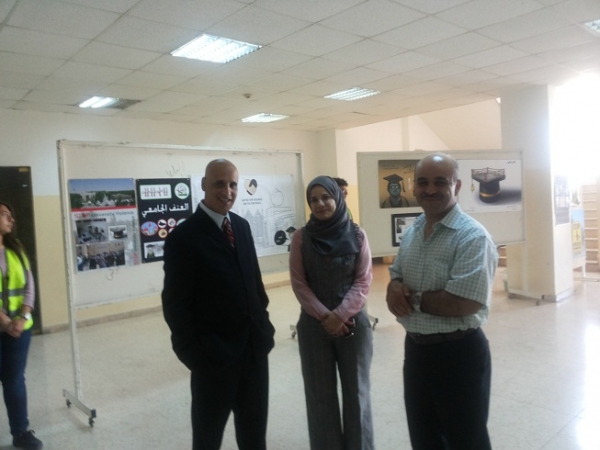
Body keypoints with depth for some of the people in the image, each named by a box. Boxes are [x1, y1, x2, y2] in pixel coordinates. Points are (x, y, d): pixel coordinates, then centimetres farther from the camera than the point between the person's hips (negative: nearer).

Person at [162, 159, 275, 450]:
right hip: (214, 353, -5)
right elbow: (175, 305, -13)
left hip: (254, 347, 6)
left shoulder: (242, 226, 6)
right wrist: (194, 353, -14)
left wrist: (264, 324, 6)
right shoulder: (184, 237, -14)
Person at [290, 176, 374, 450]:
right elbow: (299, 283, -3)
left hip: (353, 323, 0)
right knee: (320, 394, 9)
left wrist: (340, 315, -14)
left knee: (356, 392, 11)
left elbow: (364, 280, -4)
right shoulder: (301, 237, -1)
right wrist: (324, 316, -12)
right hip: (314, 325, 1)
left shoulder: (357, 235, -2)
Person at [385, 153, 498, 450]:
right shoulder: (412, 232, 6)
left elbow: (464, 303, -29)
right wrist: (394, 289, -10)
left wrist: (413, 299, -17)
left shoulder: (473, 237, -20)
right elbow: (396, 275, 13)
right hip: (415, 348, 8)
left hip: (458, 353, -7)